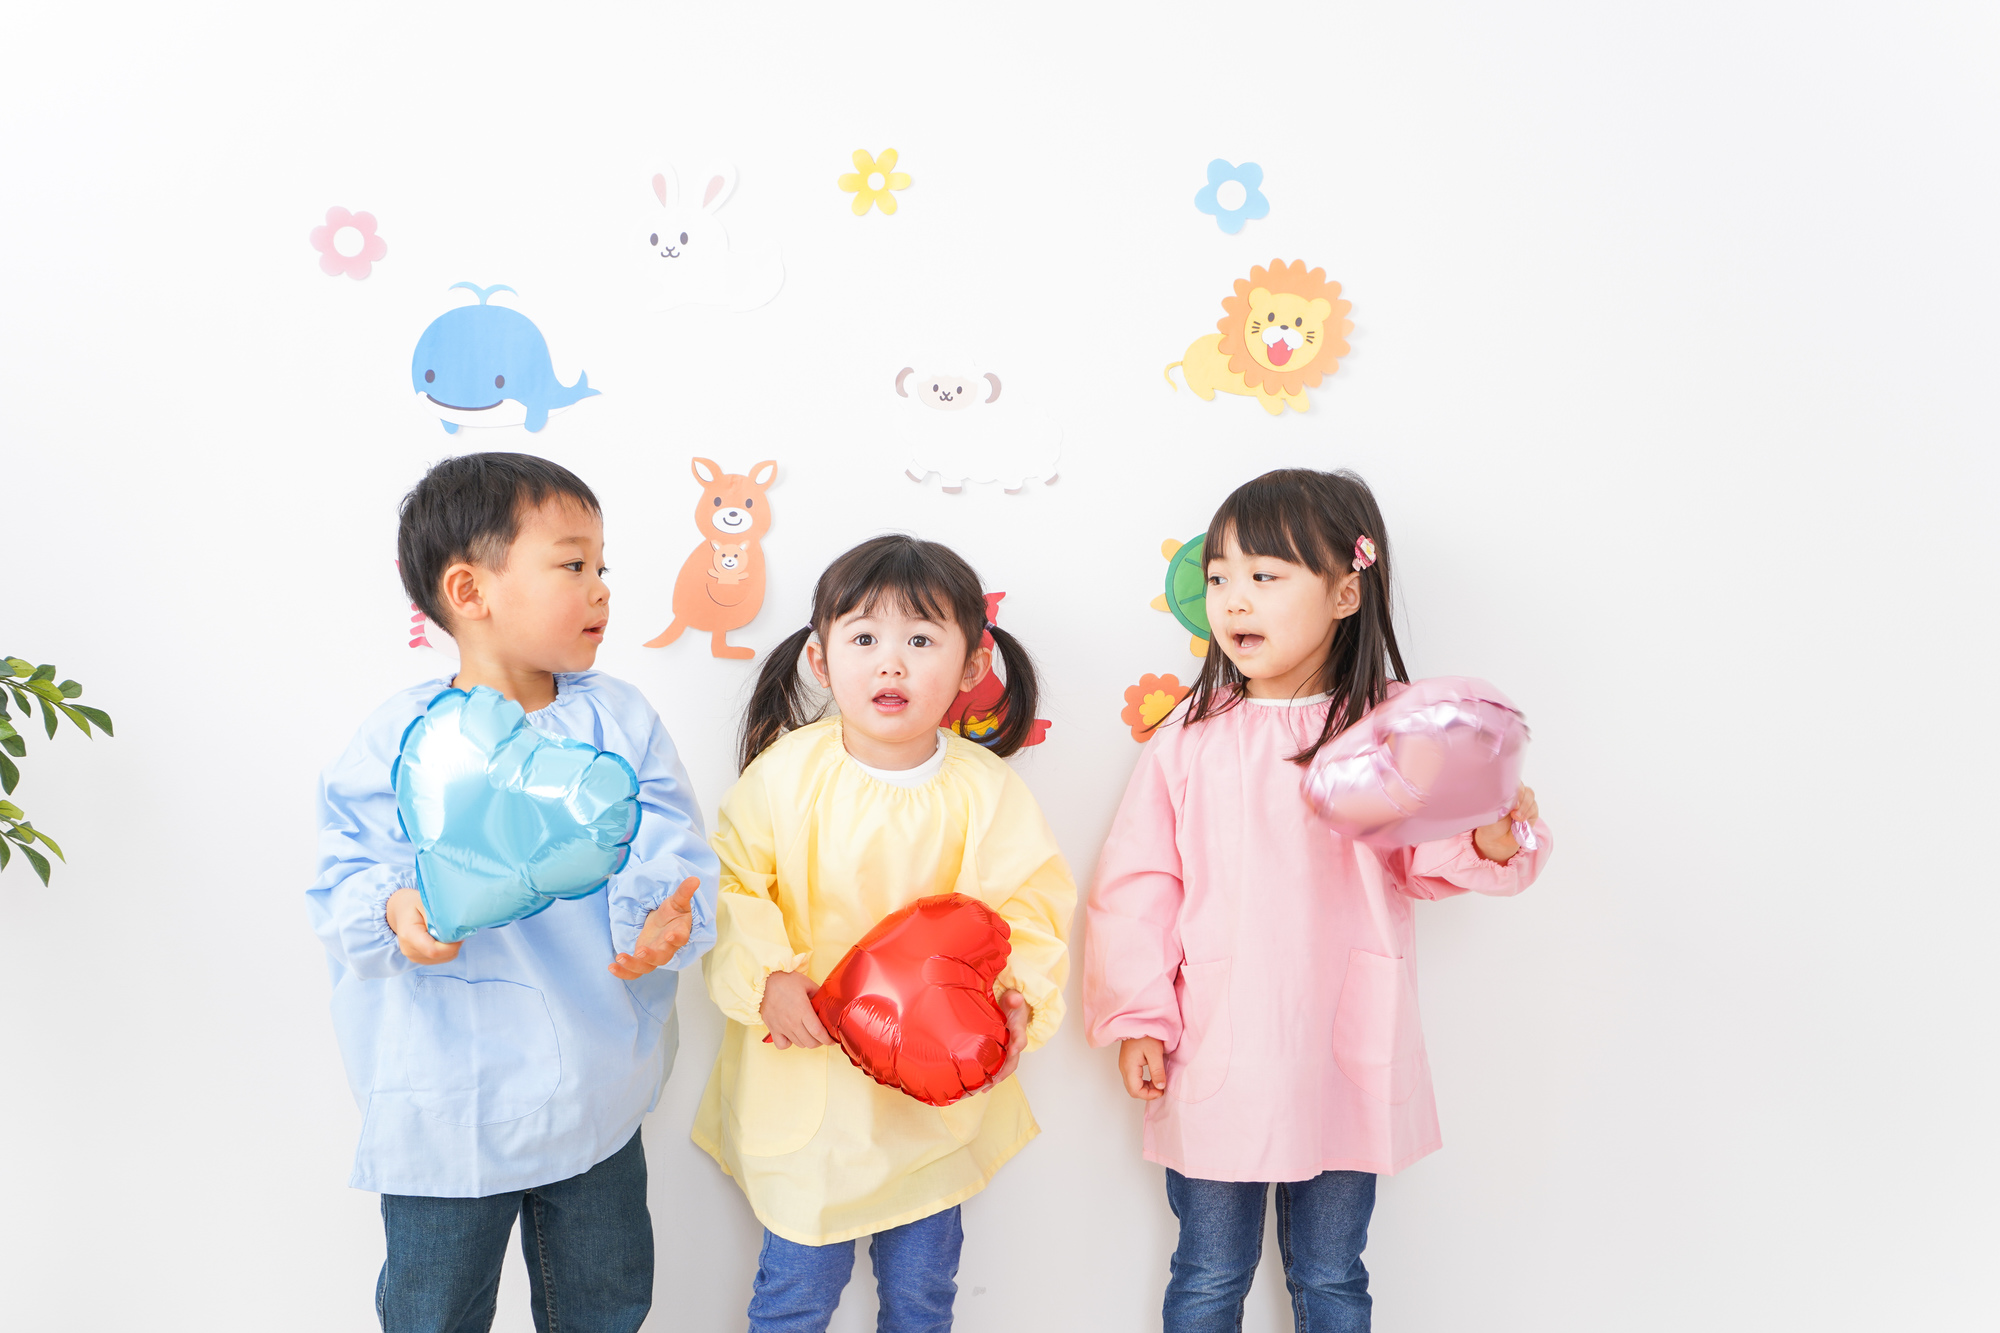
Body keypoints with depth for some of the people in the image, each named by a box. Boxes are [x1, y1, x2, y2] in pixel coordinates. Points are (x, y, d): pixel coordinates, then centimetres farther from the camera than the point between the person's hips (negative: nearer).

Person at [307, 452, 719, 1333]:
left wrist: (662, 913, -27)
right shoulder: (400, 740, -11)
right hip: (445, 1105, -2)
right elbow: (343, 879, -8)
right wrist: (396, 912, -28)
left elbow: (672, 854, -6)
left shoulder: (620, 722, -4)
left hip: (594, 1094, 3)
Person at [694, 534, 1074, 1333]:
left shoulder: (983, 789, -9)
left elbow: (1031, 905, -5)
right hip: (804, 1081, -1)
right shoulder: (784, 773, -11)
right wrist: (764, 976, -18)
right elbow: (728, 885, -4)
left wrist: (1019, 996, -21)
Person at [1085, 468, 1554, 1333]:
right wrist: (1138, 1017, -5)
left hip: (1345, 1058, 0)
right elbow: (1137, 884, -2)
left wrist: (1491, 841, -24)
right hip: (1215, 1059, 0)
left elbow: (1422, 862, -4)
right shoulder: (1193, 733, -4)